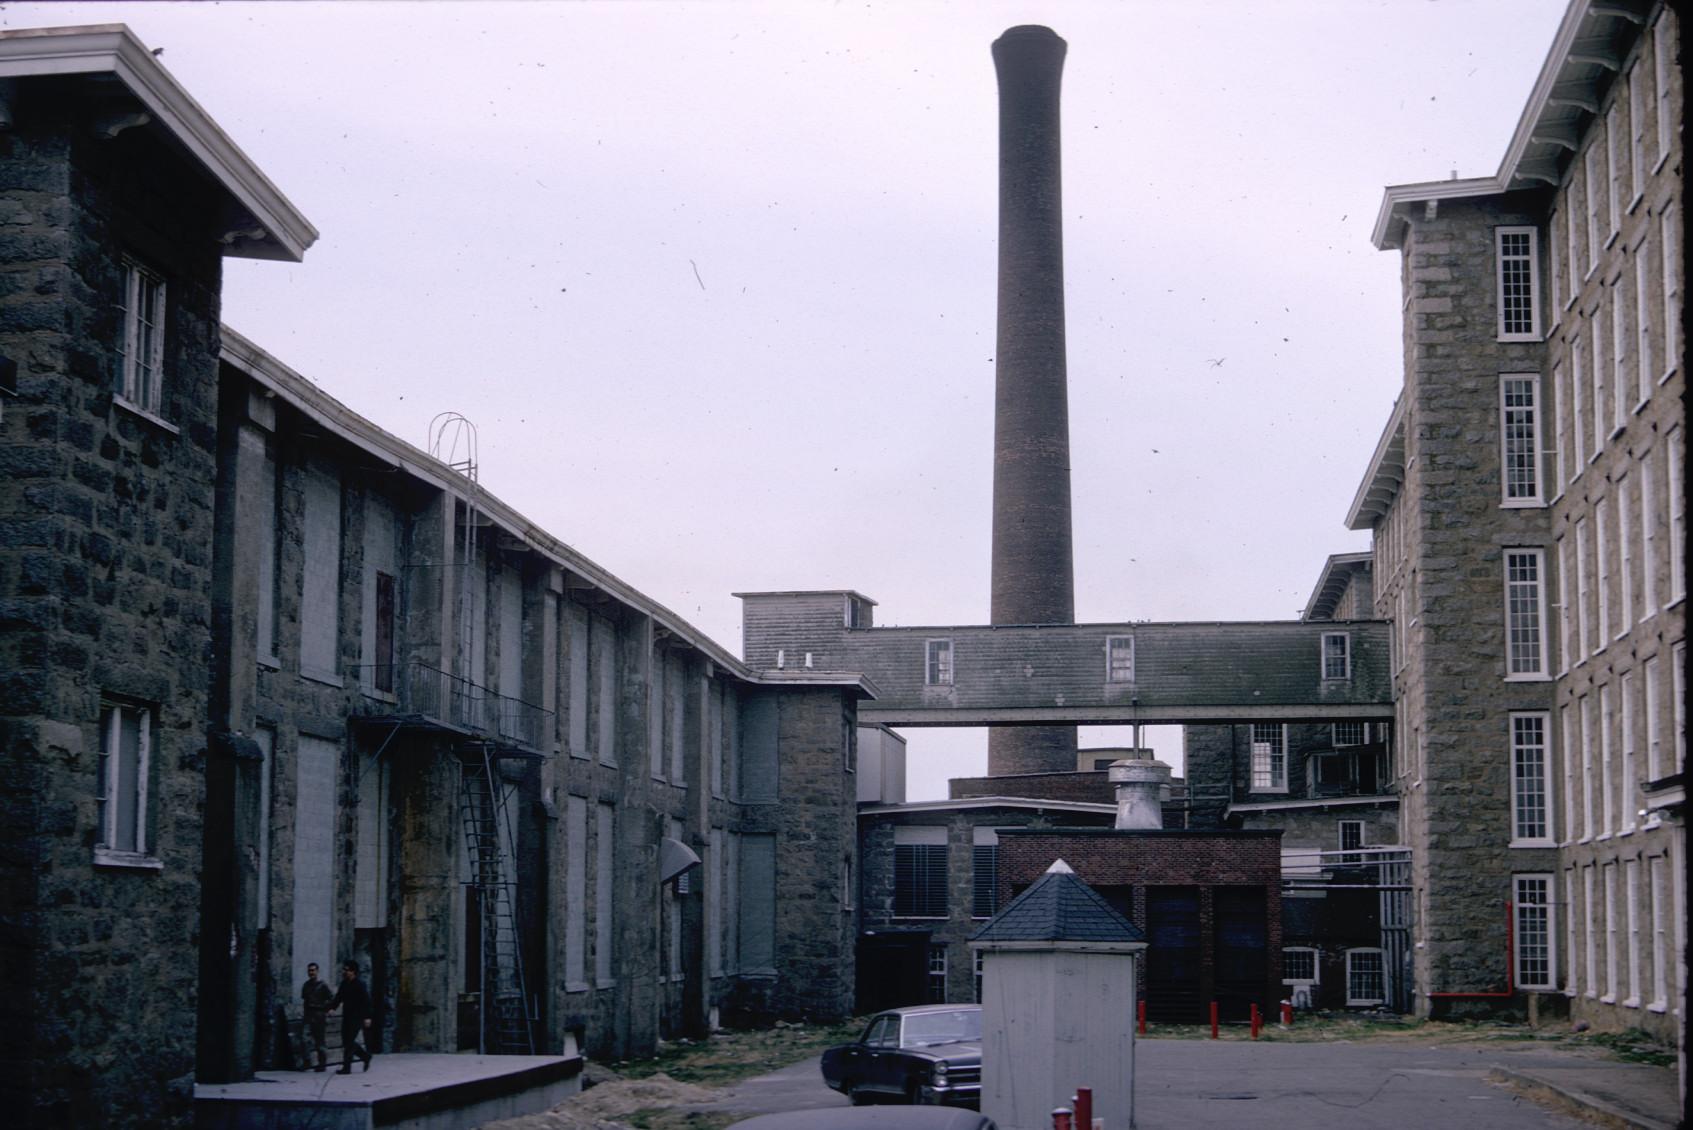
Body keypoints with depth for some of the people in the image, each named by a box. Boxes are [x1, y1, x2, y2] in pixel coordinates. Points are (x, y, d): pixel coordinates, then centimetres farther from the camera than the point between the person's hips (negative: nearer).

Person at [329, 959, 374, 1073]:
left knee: (349, 1043, -9)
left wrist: (367, 1017, -19)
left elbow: (366, 1002, -13)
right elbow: (338, 998, 12)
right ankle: (366, 1056, 26)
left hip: (356, 1017, -8)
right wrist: (332, 1007, -6)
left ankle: (346, 1067, -5)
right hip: (347, 1016, 8)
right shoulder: (344, 984, 10)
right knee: (347, 1041, 10)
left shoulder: (359, 985, -11)